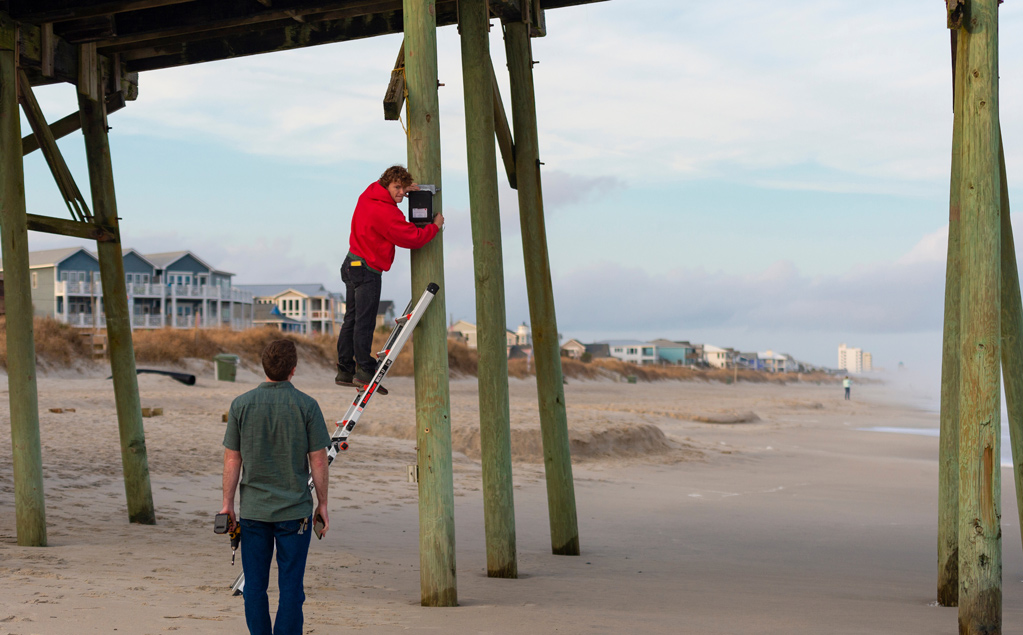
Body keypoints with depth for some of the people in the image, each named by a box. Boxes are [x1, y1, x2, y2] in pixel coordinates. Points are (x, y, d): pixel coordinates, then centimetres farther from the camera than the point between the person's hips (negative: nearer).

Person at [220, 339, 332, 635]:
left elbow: (232, 460, 0)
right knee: (291, 585, 4)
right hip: (294, 510, -2)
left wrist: (228, 504, 7)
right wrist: (322, 504, 5)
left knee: (255, 585, 10)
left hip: (253, 510, 2)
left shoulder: (241, 404, -3)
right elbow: (318, 461, -5)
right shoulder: (306, 405, -7)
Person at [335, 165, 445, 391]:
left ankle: (345, 370, 13)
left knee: (351, 319, 10)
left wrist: (406, 187, 15)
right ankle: (364, 369, -11)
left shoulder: (368, 194, 5)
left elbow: (380, 185, 31)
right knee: (365, 321, -10)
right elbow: (412, 238, -18)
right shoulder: (385, 212, -22)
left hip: (352, 264, 10)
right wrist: (435, 226, -2)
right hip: (367, 270, -10)